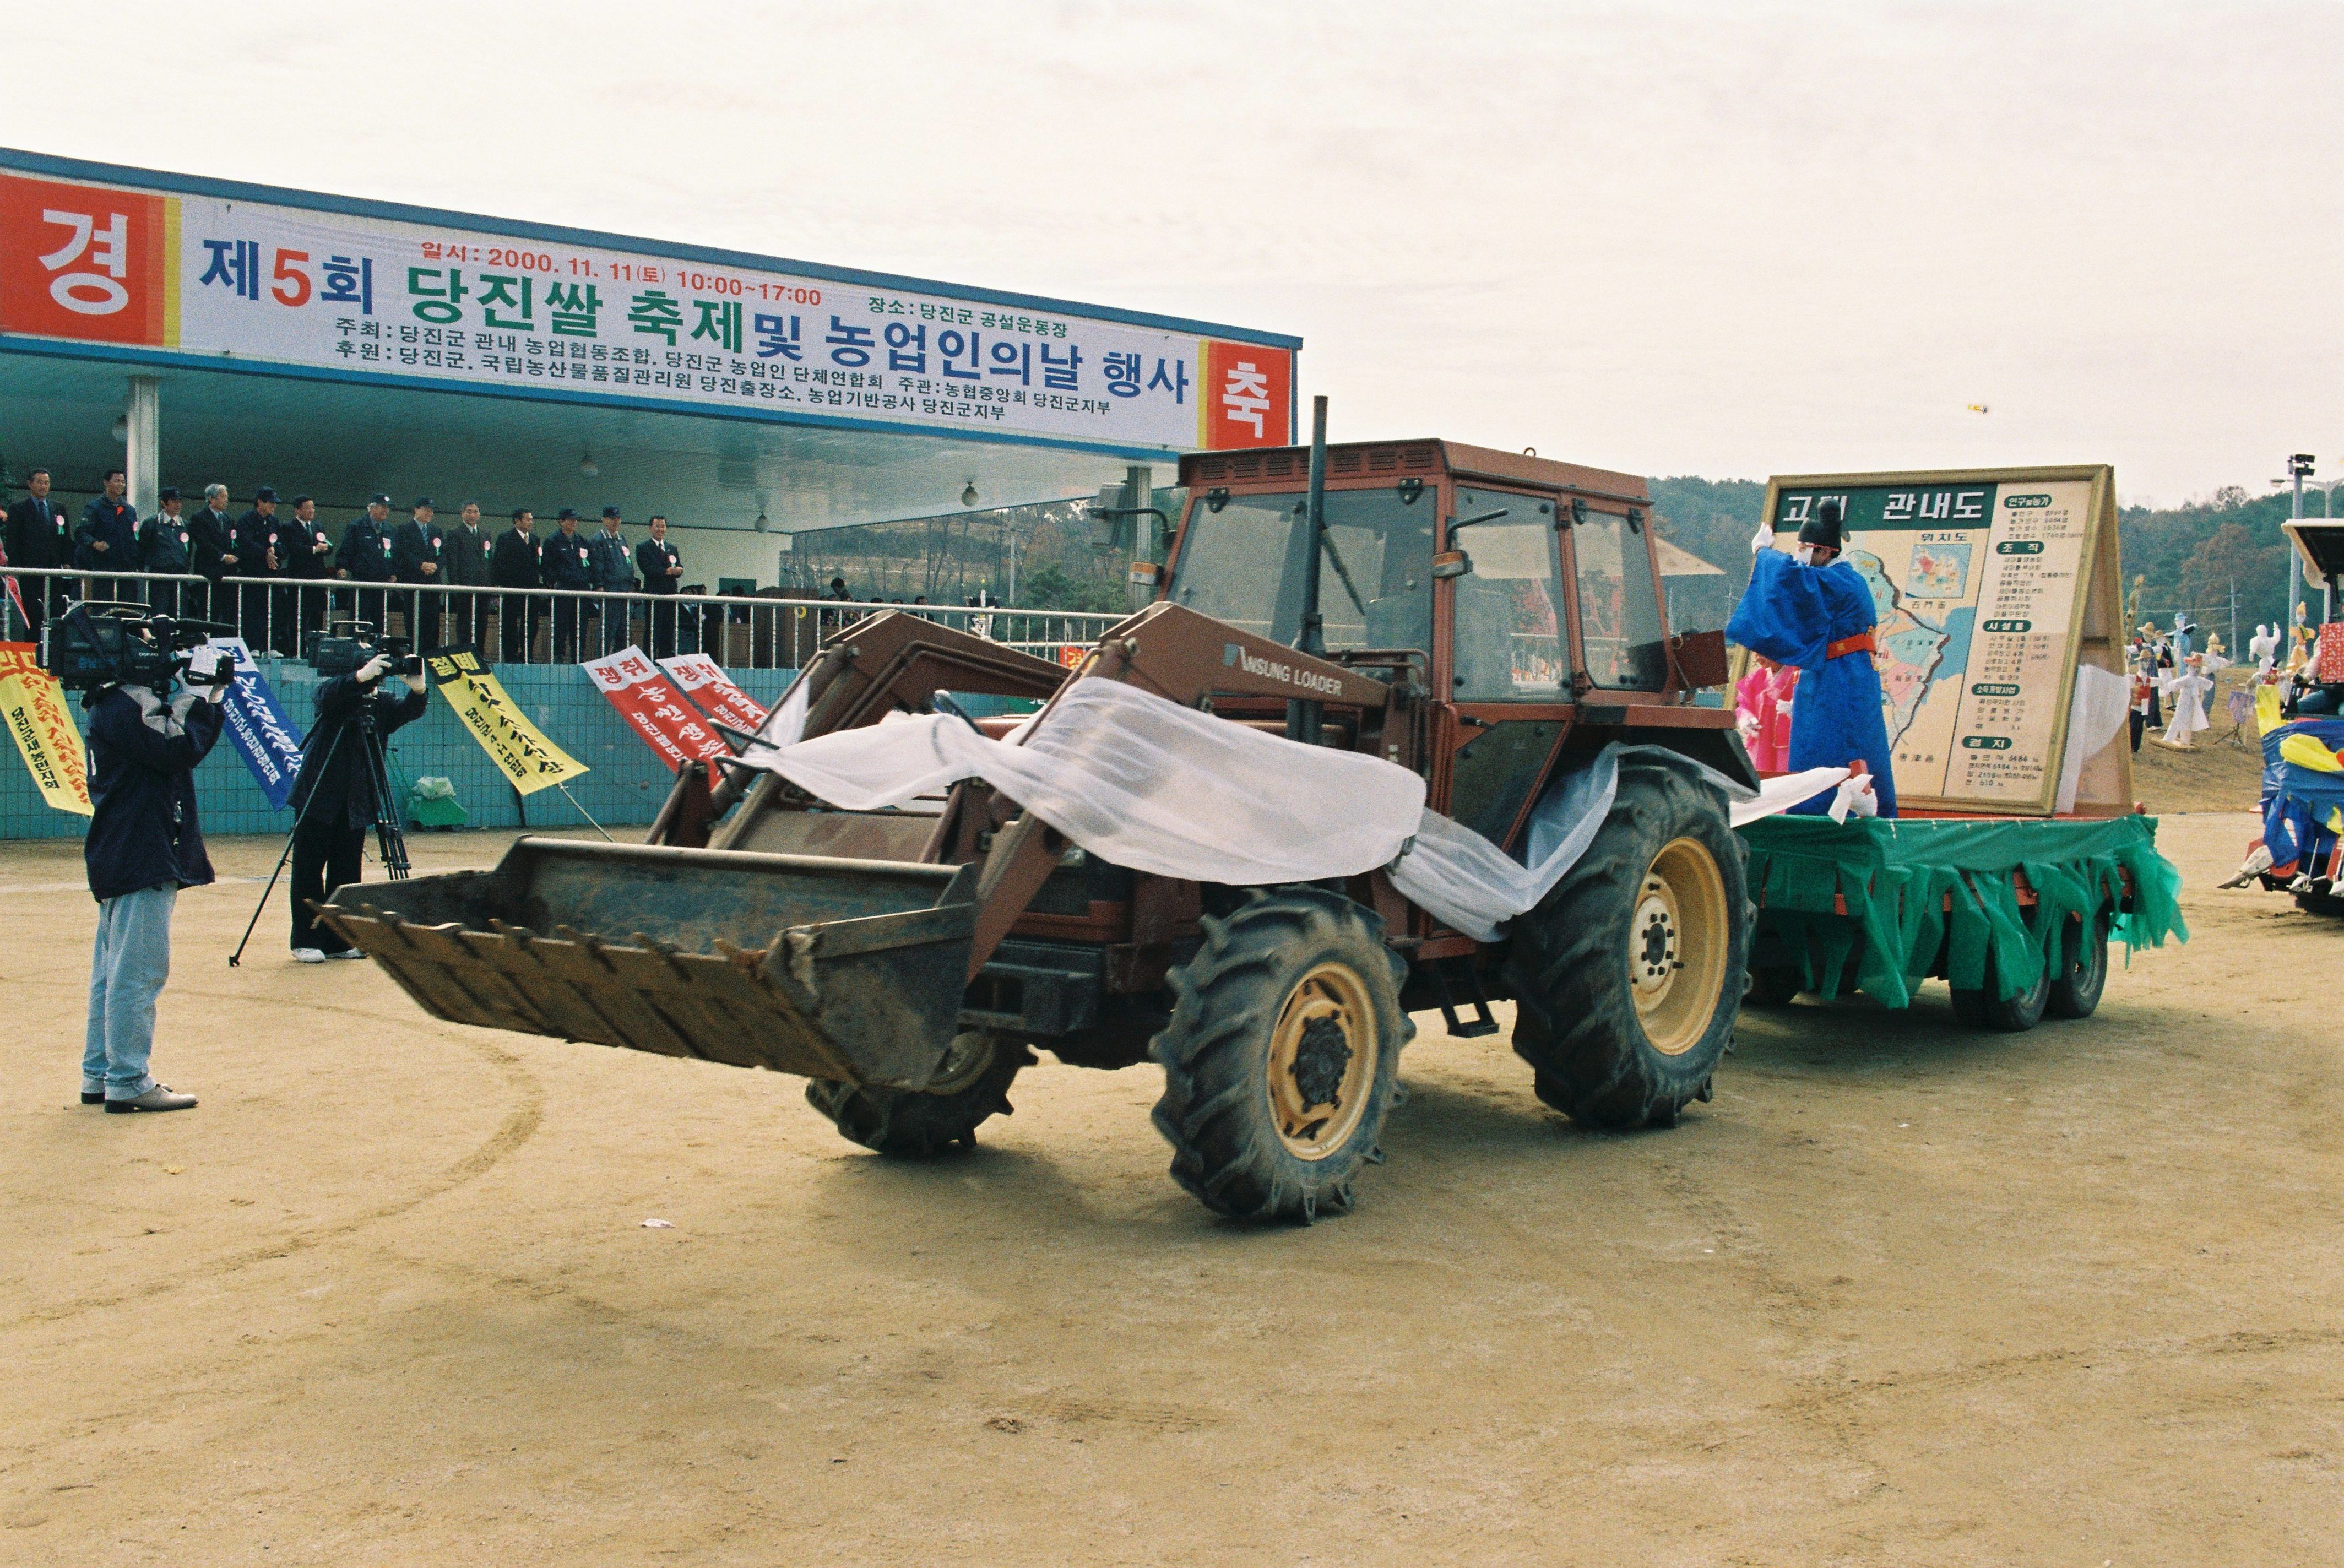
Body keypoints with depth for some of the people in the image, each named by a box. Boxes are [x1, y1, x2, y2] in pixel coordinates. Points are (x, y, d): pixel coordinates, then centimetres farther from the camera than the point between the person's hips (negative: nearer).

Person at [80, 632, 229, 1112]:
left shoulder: (125, 702, 17)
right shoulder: (123, 707, -15)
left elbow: (190, 745, 18)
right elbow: (181, 750, -21)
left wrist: (211, 697, 7)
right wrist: (200, 692, -12)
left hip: (120, 858, 11)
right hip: (140, 861, -11)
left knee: (113, 972, 14)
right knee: (138, 973, -7)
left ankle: (99, 1075, 21)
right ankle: (128, 1083, -5)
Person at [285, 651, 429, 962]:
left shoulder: (383, 702, 5)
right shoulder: (332, 694, -4)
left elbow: (411, 711, -11)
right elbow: (330, 693, -26)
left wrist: (417, 688, -31)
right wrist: (362, 676, -42)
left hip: (356, 801, 4)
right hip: (318, 797, -4)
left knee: (347, 873, 7)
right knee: (309, 870, 0)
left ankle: (339, 941, 14)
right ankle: (306, 943, 5)